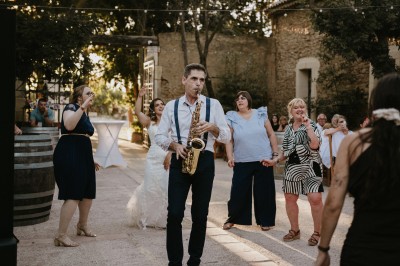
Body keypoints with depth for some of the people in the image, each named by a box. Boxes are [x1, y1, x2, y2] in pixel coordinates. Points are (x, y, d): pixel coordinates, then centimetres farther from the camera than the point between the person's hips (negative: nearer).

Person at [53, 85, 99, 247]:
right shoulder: (72, 107, -6)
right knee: (73, 195, -14)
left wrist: (91, 160, 28)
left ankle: (82, 226, 36)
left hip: (82, 155, 10)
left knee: (88, 192, 16)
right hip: (69, 154, -9)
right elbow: (69, 126, -27)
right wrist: (83, 106, -25)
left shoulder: (85, 114, 20)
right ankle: (61, 235, -10)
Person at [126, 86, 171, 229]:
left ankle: (164, 218, 11)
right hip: (153, 158, 1)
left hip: (168, 158, -1)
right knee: (152, 188, 2)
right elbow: (137, 112, -5)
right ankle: (149, 218, 14)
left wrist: (170, 155, -13)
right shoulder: (150, 122, 8)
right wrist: (140, 97, -13)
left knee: (166, 188, -1)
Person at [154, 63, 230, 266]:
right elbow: (159, 136, 9)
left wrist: (212, 127, -16)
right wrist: (175, 145, -9)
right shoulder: (171, 106, 7)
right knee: (175, 213, -5)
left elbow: (227, 137, 3)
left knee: (200, 214, 5)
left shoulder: (213, 104, 5)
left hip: (204, 161, 0)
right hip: (179, 161, 0)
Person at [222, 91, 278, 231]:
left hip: (263, 160, 0)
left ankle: (265, 221, 19)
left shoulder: (260, 114, 2)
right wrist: (230, 157, -10)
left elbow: (271, 135, 6)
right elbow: (229, 140, 1)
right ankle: (232, 218, 20)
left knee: (264, 191, 6)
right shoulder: (232, 118, 1)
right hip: (241, 162, 0)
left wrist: (275, 153, 2)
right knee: (238, 191, 3)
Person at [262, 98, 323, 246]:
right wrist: (275, 160, 6)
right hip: (292, 168, 6)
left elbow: (315, 145, -21)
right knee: (290, 198, 8)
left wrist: (307, 125, -19)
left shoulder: (311, 124, -4)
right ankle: (295, 230, 25)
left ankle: (317, 232, 1)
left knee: (315, 198, -14)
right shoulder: (288, 128, 12)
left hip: (310, 167, -6)